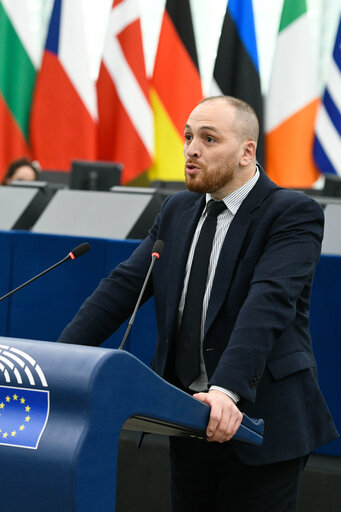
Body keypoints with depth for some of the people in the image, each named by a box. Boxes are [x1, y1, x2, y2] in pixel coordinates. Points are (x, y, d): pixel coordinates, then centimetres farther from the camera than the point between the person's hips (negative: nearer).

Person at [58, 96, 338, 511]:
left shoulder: (294, 214, -10)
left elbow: (268, 304, -24)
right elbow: (124, 286, 6)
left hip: (257, 420, -6)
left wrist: (227, 390, -38)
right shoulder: (177, 211, 12)